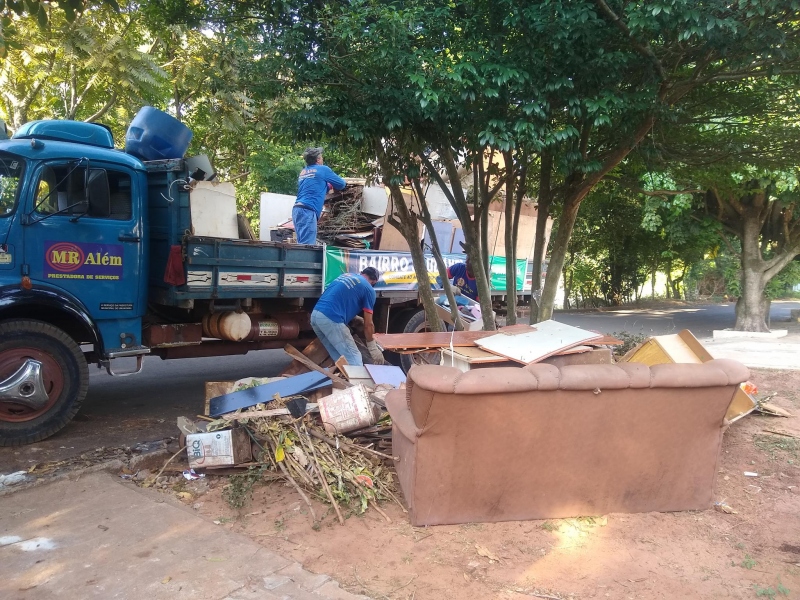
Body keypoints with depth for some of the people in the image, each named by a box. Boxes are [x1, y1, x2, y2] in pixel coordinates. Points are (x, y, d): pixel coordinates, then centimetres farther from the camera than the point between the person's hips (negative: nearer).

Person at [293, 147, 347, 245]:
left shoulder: (303, 172, 22)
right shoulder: (323, 169, 2)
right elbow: (341, 184, 12)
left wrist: (328, 185, 38)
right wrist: (344, 183, 33)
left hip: (297, 210, 8)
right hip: (307, 211, -8)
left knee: (302, 244, 8)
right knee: (307, 246, -13)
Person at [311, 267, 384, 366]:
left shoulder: (346, 275, 26)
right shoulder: (368, 289, 6)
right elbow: (368, 324, 7)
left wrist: (355, 319, 47)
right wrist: (372, 347, 18)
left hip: (315, 315, 8)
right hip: (330, 319, -8)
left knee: (340, 359, 18)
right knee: (354, 360, -1)